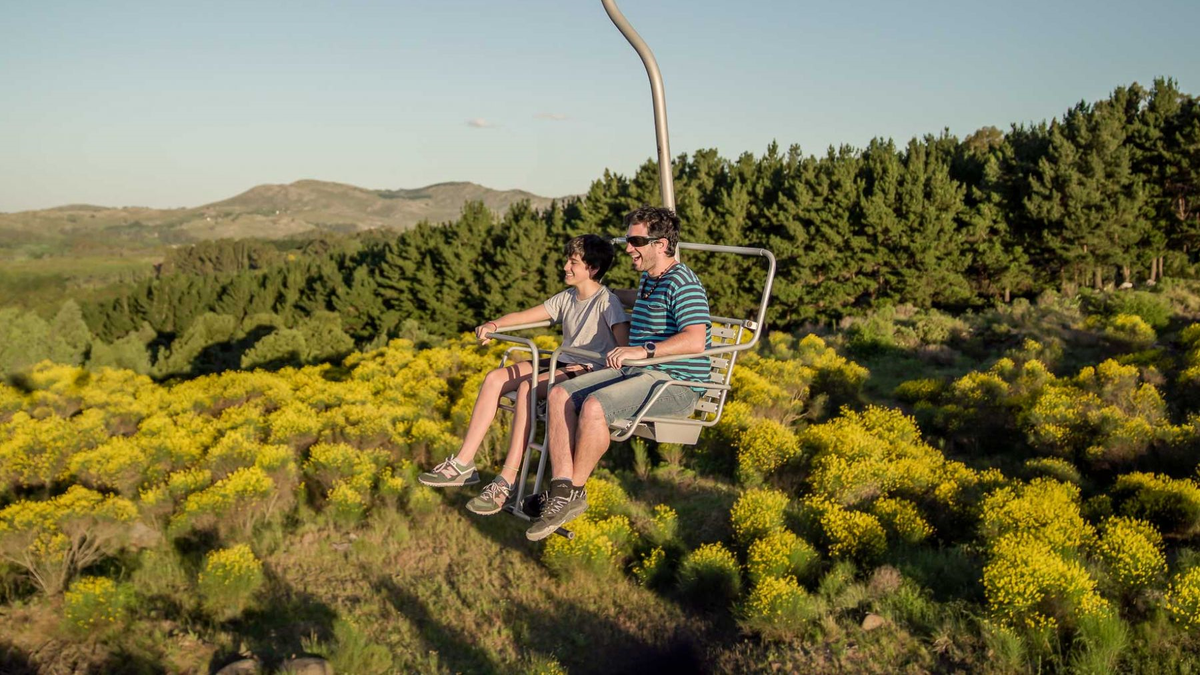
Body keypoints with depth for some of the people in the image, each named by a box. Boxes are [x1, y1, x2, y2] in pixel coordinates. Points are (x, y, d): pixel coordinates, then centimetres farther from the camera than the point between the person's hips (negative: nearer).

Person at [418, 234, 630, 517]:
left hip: (590, 372, -8)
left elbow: (625, 345, -17)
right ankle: (463, 464, -10)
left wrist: (597, 368, -33)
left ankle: (507, 480, -33)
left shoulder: (607, 300, -7)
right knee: (494, 379, -10)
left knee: (527, 387, -34)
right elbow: (524, 316, 16)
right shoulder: (566, 298, 15)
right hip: (561, 364, 8)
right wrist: (494, 324, -1)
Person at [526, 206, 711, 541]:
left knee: (594, 405, -32)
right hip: (636, 373, 10)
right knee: (560, 394, -10)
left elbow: (695, 340, -27)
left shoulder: (682, 283, -12)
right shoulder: (649, 280, 18)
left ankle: (574, 492, -14)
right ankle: (561, 487, -19)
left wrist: (643, 349, -35)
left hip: (676, 383, -10)